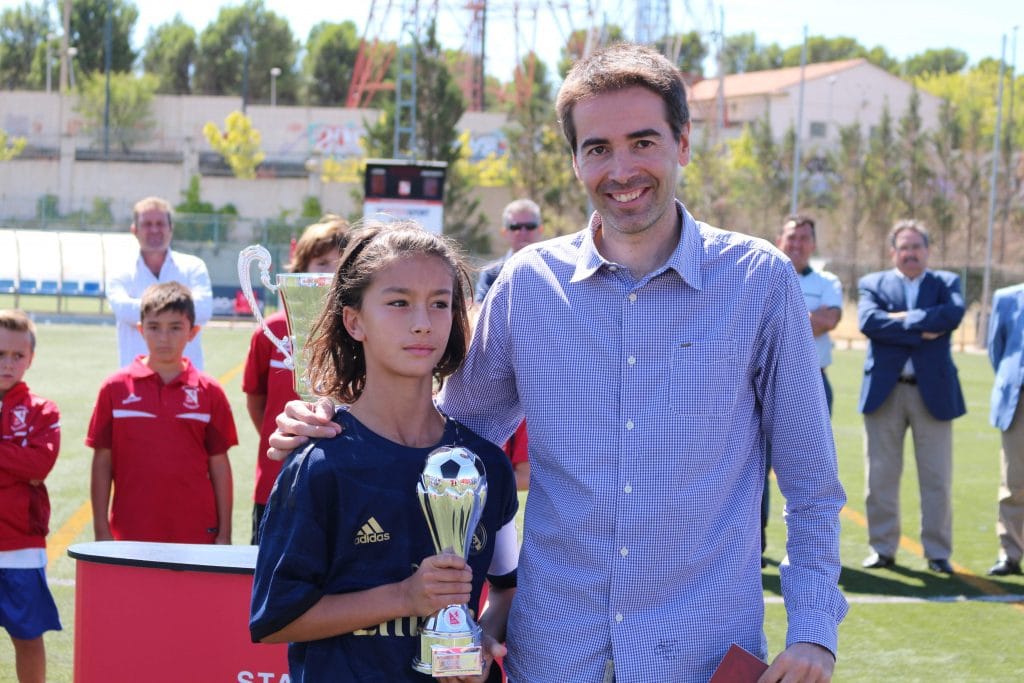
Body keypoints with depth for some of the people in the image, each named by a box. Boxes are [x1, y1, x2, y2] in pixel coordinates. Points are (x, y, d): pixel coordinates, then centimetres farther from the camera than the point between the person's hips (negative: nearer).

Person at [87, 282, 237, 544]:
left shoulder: (208, 392, 4)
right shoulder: (116, 388, 3)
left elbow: (219, 465, 6)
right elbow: (102, 462, 5)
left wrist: (224, 534, 5)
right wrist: (101, 530, 2)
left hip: (195, 534, 0)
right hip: (131, 532, 0)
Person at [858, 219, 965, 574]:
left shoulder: (946, 282, 9)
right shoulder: (873, 284, 8)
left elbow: (954, 314, -13)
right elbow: (868, 322, -12)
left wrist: (904, 318, -14)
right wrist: (920, 332, -15)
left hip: (933, 391, 0)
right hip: (884, 391, 0)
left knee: (937, 478, 1)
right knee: (881, 476, 5)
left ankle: (938, 553, 8)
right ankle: (883, 549, 14)